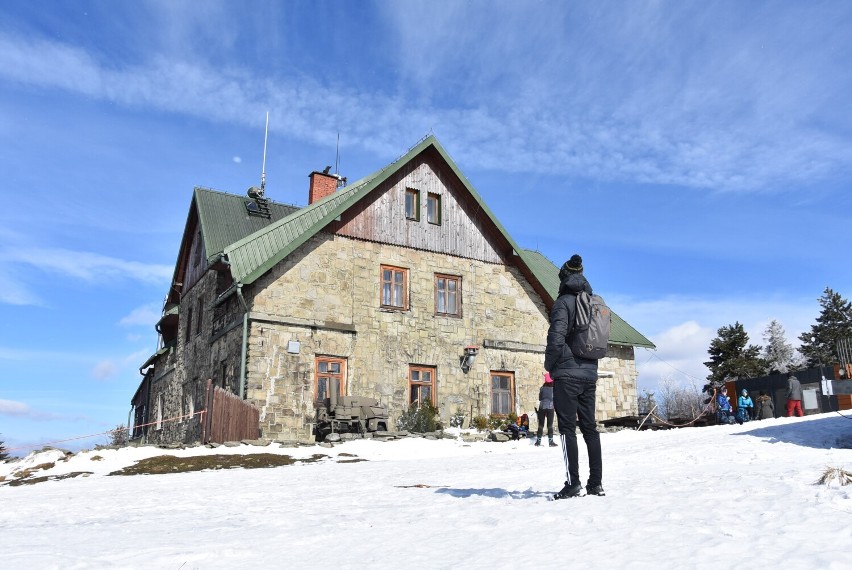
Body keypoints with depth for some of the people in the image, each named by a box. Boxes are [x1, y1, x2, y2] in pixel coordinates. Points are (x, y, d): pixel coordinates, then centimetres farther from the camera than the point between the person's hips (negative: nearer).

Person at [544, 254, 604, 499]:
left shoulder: (564, 302, -8)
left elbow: (556, 338, -16)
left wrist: (549, 365, -3)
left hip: (567, 373, -7)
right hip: (590, 373, 7)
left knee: (567, 428, -5)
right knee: (589, 427, 10)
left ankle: (573, 483, -7)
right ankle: (596, 483, 13)